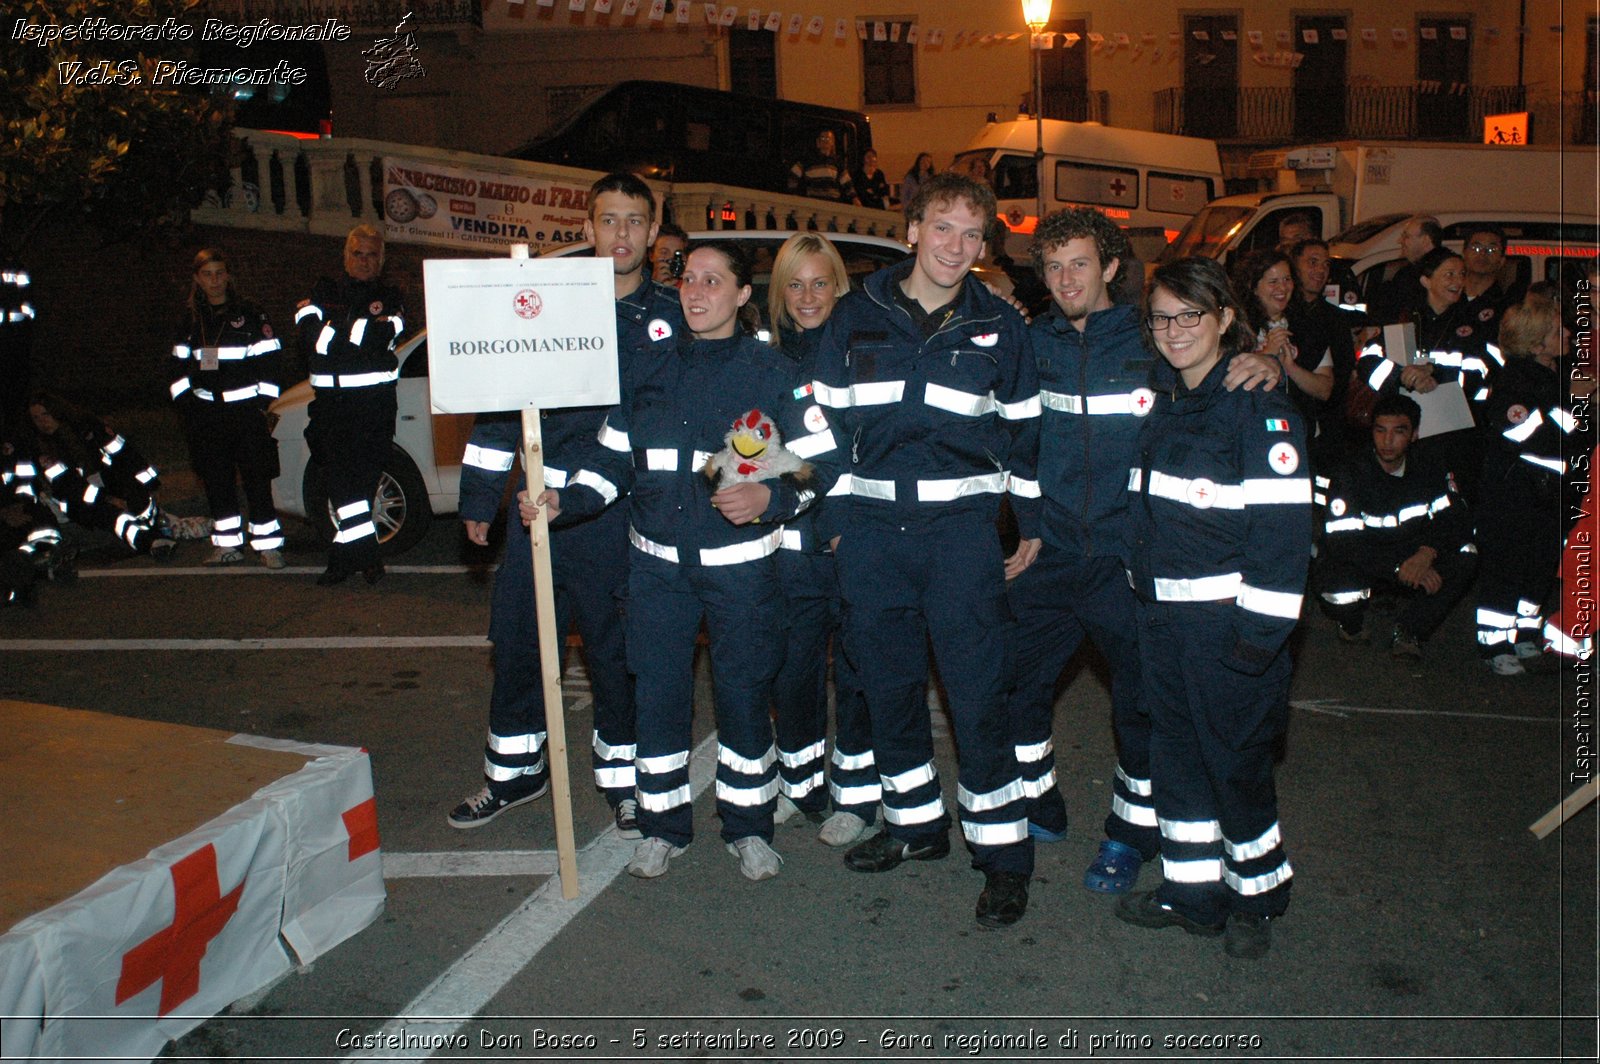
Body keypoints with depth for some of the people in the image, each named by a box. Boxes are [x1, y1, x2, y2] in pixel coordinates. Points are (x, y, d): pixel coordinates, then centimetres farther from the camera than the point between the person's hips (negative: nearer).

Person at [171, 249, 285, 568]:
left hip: (247, 410, -4)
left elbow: (269, 361, -1)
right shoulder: (191, 321, 13)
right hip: (207, 413, 4)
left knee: (256, 480, -6)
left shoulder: (250, 315, 1)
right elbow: (179, 367, 17)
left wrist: (263, 403, -7)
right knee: (216, 481, 7)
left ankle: (268, 545, -1)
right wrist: (185, 403, 6)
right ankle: (227, 544, 15)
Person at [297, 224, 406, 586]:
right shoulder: (323, 293, 13)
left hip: (374, 404, -2)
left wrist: (332, 330, -8)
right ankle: (366, 554, 1)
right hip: (330, 403, 2)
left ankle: (344, 558, 8)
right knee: (339, 478, -4)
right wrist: (363, 326, -8)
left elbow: (381, 339, -10)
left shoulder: (390, 298, 9)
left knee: (362, 478, -2)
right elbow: (310, 341, -4)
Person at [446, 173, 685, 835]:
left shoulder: (667, 317, 4)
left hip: (614, 512, -2)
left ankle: (622, 776, 24)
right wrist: (479, 494, 8)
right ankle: (515, 769, 29)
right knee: (516, 637, 10)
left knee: (617, 650, 6)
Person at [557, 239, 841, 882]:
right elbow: (613, 461, 13)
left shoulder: (771, 372, 0)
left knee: (743, 691, 4)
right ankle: (663, 824, 24)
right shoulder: (648, 370, 10)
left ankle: (748, 824, 23)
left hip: (740, 564, -3)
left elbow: (821, 462, -1)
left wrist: (770, 497, -19)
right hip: (657, 563, 3)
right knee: (658, 691, 7)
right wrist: (565, 499, -3)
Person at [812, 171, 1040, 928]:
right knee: (888, 685, 11)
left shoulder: (999, 327, 4)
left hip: (962, 526, -2)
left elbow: (1025, 431, 12)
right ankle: (915, 822, 29)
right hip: (873, 526, 2)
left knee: (977, 693, -3)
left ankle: (1002, 850, 10)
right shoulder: (855, 319, 5)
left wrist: (1031, 525, 11)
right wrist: (833, 517, 8)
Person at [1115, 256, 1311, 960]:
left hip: (1228, 616, -7)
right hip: (1161, 613, 7)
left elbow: (1282, 525, -16)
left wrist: (1259, 633, -19)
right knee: (1174, 751, 13)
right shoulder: (1163, 399, 12)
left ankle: (1257, 896, 26)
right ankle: (1192, 891, 28)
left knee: (1235, 762, 4)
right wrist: (1139, 584, 14)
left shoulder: (1260, 406, -11)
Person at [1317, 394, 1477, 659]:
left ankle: (1408, 631, -11)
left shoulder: (1429, 466, -4)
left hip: (1413, 559, 4)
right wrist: (1399, 568, -34)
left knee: (1466, 554, -21)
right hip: (1361, 567, -4)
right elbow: (1342, 544, -25)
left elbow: (1458, 520, -8)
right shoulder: (1348, 476, -17)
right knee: (1337, 598, -35)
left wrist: (1428, 552, -29)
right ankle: (1352, 622, 6)